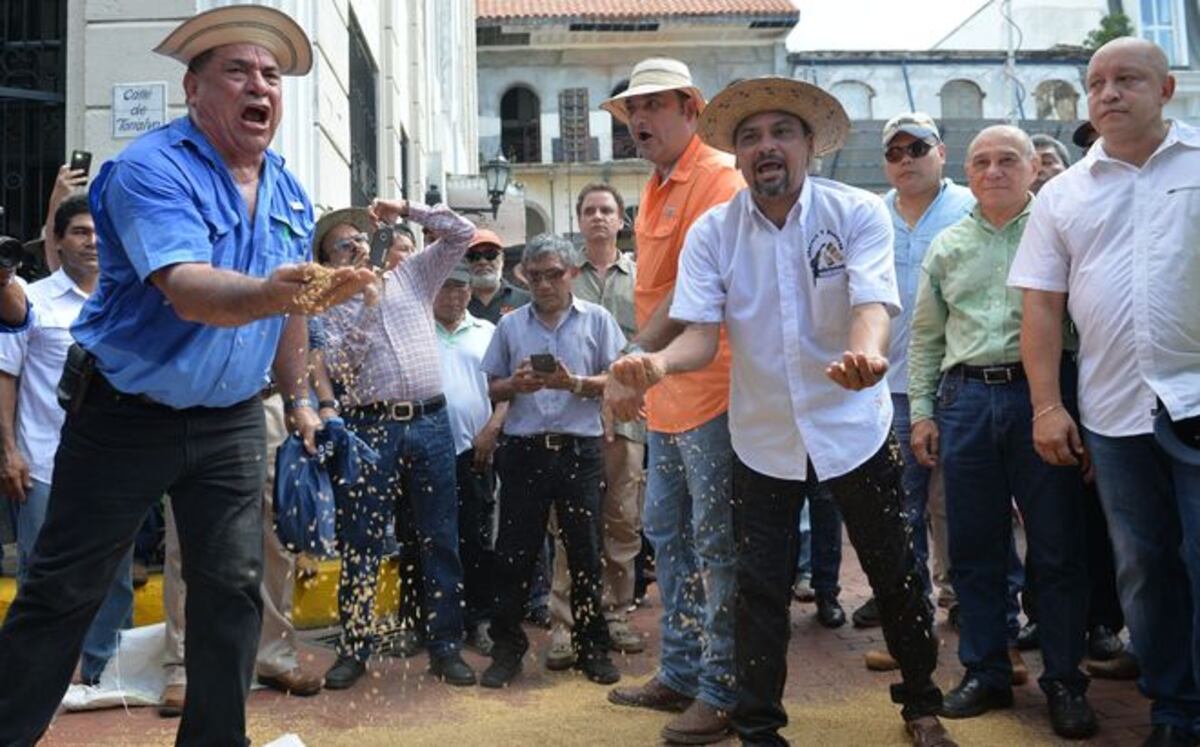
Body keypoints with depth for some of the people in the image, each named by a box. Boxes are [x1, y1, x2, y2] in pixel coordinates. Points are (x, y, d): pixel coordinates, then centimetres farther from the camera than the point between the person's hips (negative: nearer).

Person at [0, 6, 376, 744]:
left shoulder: (290, 192, 3)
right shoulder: (151, 169, -17)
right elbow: (186, 290, -34)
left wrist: (298, 396, 16)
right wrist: (274, 292, -52)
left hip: (231, 421, 5)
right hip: (126, 412, -5)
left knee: (235, 587, 5)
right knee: (63, 592, 5)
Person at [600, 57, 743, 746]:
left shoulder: (717, 178, -12)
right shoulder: (658, 187, 18)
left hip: (709, 391, -10)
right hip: (668, 393, 10)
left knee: (716, 545, -1)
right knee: (668, 534, 16)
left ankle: (723, 692, 13)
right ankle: (681, 674, 30)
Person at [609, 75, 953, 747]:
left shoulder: (859, 213, -8)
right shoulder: (711, 233, -4)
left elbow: (872, 301, -22)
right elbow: (702, 334, -11)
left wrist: (867, 351, -46)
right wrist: (661, 362, -34)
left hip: (854, 430, 0)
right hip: (763, 438, 1)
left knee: (895, 575, 14)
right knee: (762, 590, 8)